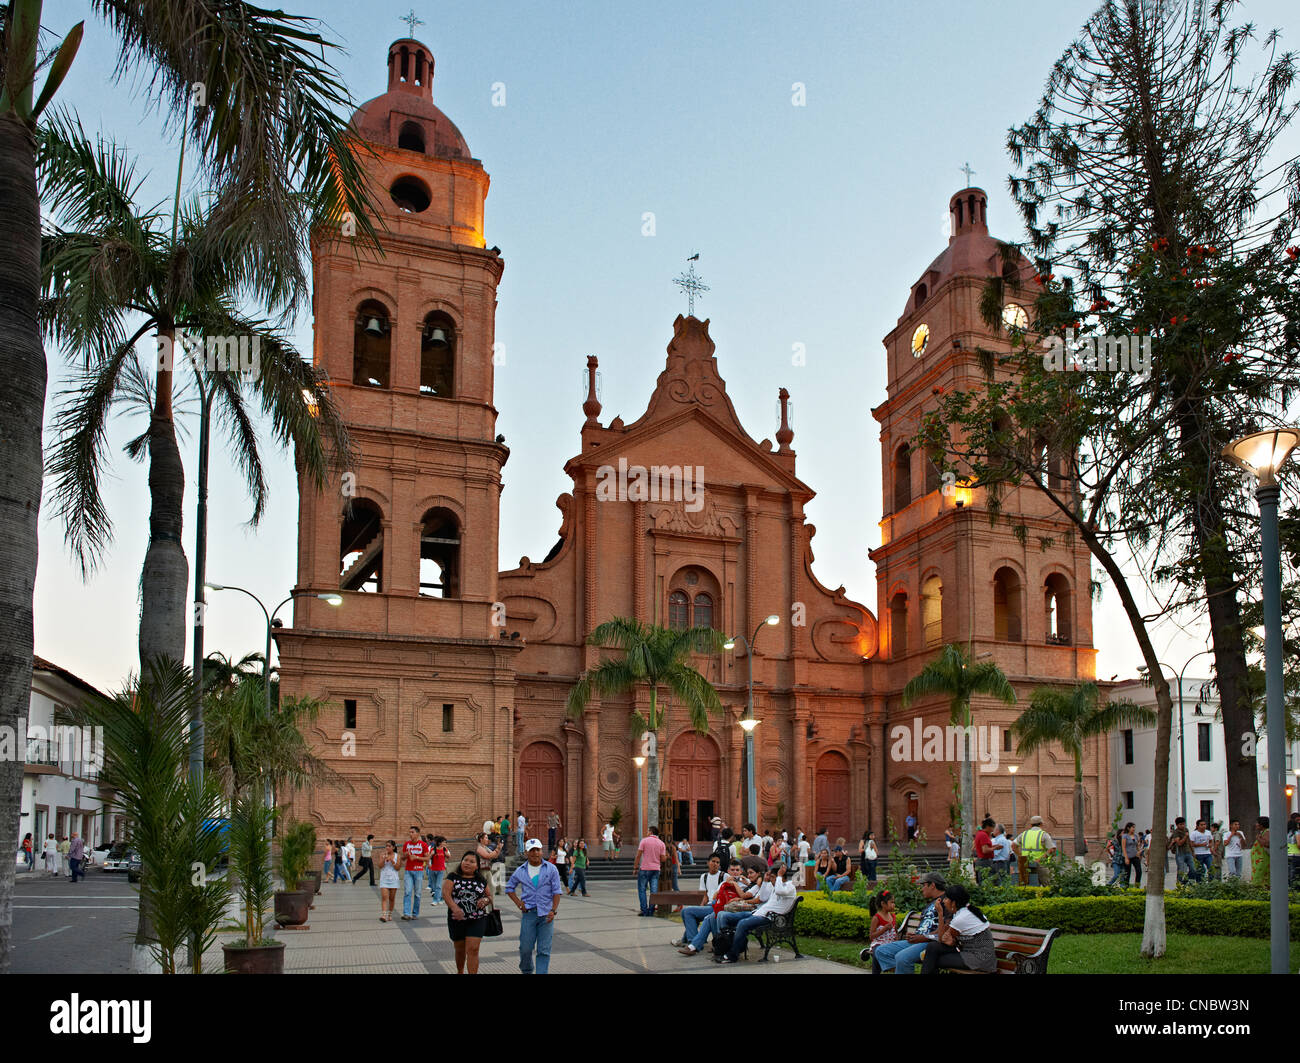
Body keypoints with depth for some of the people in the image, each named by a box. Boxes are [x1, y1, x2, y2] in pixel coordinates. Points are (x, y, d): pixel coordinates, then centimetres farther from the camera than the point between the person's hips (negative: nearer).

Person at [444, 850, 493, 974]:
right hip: (457, 919, 0)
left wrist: (485, 900, -9)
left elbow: (490, 896, 16)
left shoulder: (481, 880, 6)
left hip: (477, 920, 0)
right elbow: (445, 893, -15)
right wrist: (454, 908, -32)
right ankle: (460, 972, 42)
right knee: (460, 949, 16)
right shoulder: (453, 877, -1)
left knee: (473, 949, -11)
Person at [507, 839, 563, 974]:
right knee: (525, 948, 1)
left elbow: (556, 892, 1)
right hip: (529, 913, 1)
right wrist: (518, 903, 5)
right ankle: (526, 971, 24)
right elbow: (509, 888, 19)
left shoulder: (551, 869, 2)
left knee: (544, 950, -3)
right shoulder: (520, 871, 6)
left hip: (546, 914, -1)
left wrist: (553, 910, -10)